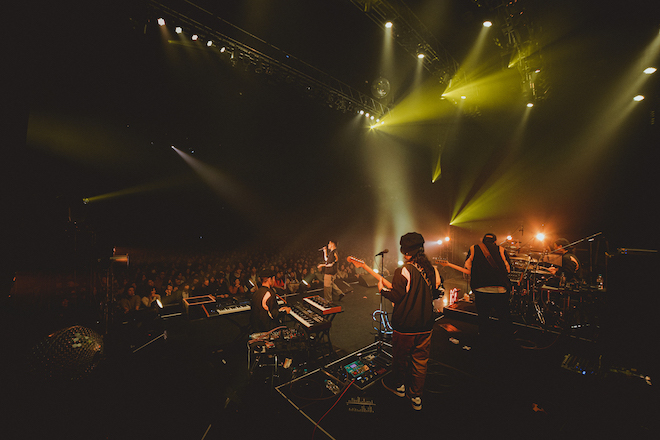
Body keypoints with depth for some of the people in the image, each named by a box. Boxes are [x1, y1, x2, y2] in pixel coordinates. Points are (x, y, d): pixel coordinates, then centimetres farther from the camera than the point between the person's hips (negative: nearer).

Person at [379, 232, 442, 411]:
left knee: (400, 357, 18)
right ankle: (416, 396, 28)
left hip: (405, 325, -5)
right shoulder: (432, 270, -1)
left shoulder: (403, 271, -21)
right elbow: (434, 293, 12)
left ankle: (399, 386, 39)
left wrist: (382, 288, -1)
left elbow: (396, 297, -19)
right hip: (426, 324, 5)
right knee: (421, 360, 17)